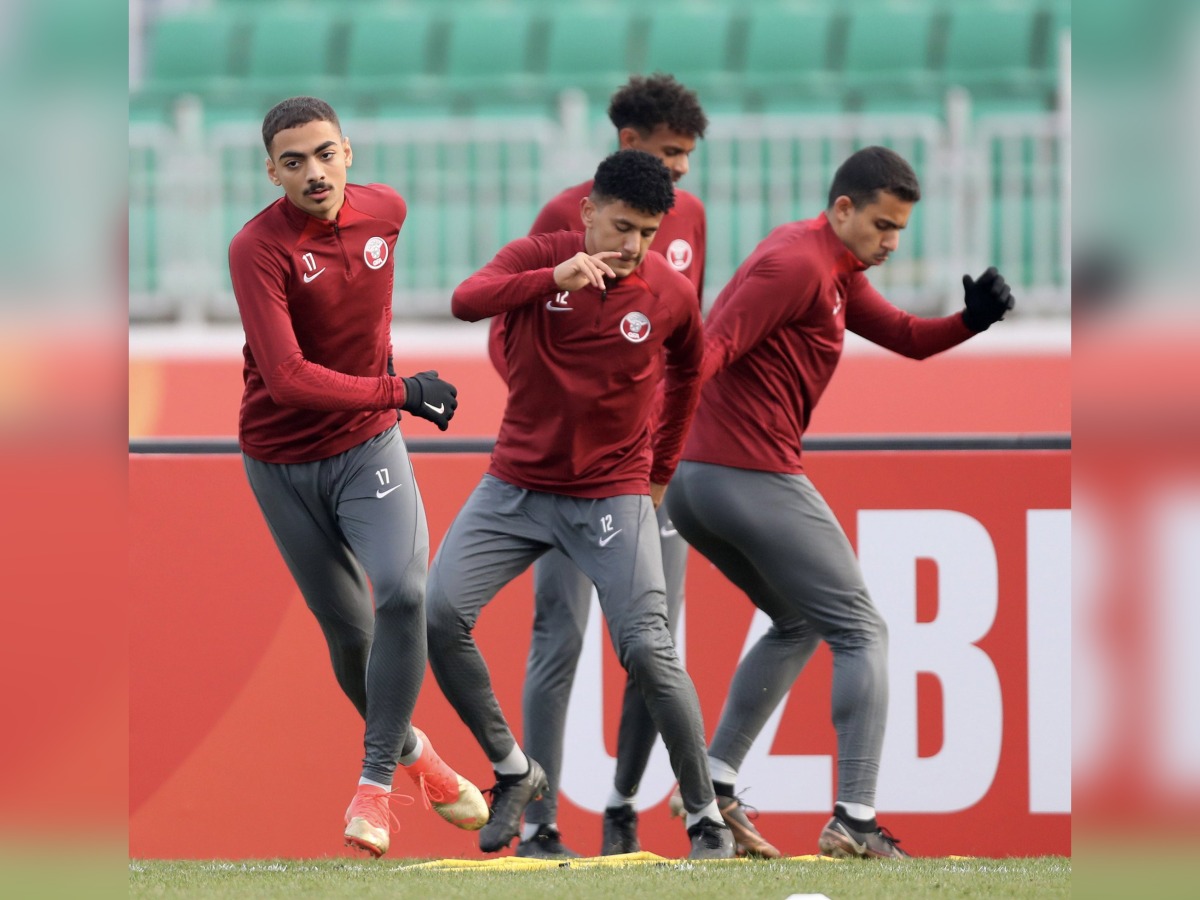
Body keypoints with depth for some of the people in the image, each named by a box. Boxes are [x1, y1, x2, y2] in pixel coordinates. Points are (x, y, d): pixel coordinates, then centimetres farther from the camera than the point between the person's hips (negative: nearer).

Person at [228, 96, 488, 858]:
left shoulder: (385, 209, -5)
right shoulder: (259, 249, -22)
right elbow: (286, 378, -31)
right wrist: (396, 391, -33)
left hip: (368, 448, 2)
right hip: (284, 464, -2)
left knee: (402, 594, -21)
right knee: (349, 630, 5)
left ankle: (377, 783, -11)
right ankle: (410, 751, 32)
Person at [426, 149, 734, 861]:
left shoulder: (671, 295, -5)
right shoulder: (540, 256, -7)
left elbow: (687, 373, 16)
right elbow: (467, 301, -27)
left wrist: (663, 469, 20)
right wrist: (554, 279, -41)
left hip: (612, 494, -1)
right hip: (518, 484, 1)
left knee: (649, 650, -14)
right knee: (439, 615, -14)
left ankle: (707, 818, -2)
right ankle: (513, 769, 5)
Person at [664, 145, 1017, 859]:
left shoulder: (836, 271, 19)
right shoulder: (797, 263, -13)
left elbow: (906, 337, 19)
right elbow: (712, 347, -23)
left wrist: (975, 318, 0)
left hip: (691, 480, 10)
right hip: (757, 479, -10)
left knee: (797, 626, 26)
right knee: (861, 633, -1)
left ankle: (713, 784, 18)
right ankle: (855, 820, -9)